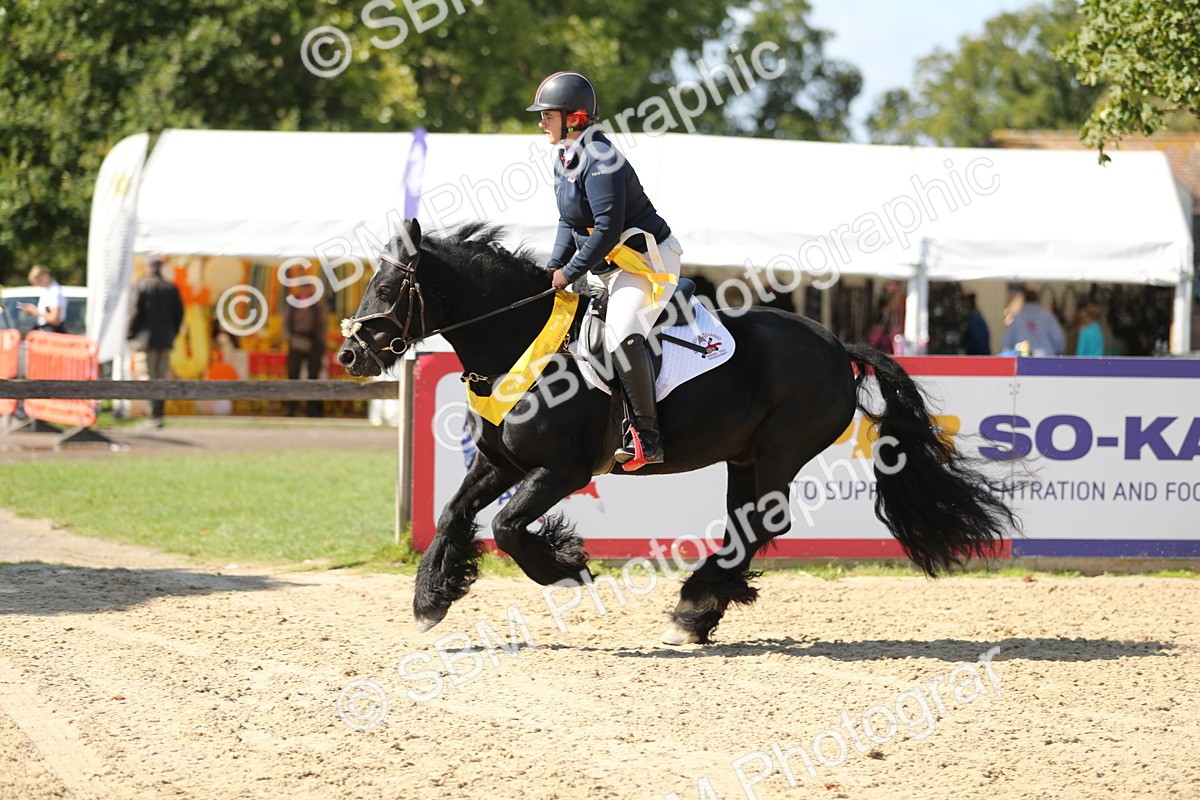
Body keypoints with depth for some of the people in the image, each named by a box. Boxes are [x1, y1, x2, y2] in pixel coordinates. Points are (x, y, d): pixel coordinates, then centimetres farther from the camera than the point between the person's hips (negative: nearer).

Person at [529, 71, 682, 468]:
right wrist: (554, 267, 3)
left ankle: (646, 436, -30)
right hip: (605, 269, 11)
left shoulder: (600, 160, -22)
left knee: (622, 333, -32)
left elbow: (608, 228, -27)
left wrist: (571, 272, -21)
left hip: (645, 262, -11)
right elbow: (569, 223, 17)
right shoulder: (565, 159, 10)